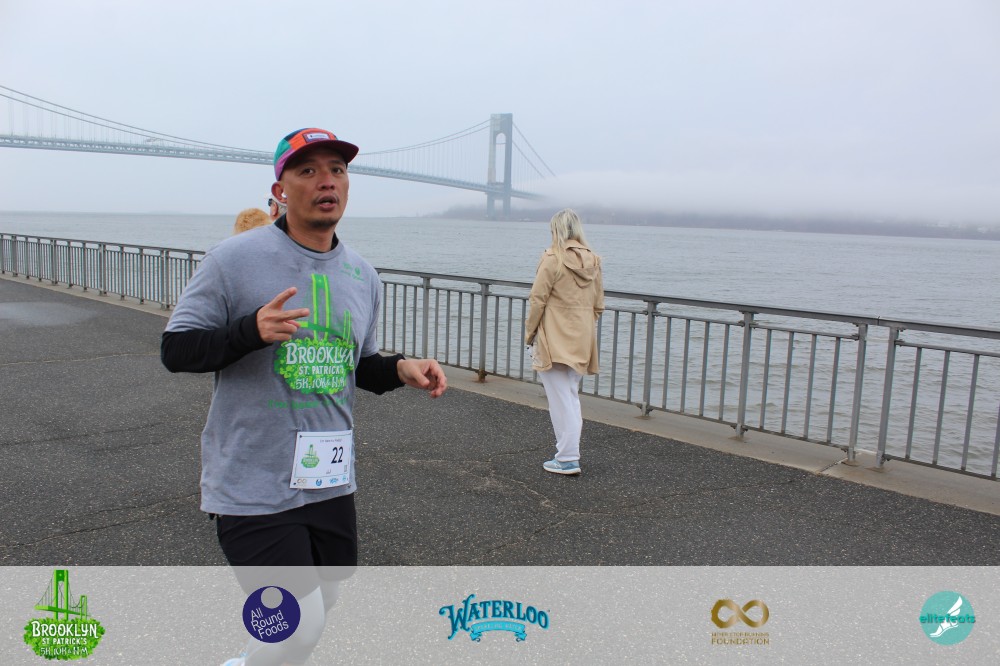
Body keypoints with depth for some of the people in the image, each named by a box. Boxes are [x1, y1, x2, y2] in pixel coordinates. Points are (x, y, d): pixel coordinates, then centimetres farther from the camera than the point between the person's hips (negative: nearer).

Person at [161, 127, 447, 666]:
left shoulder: (363, 276, 7)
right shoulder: (235, 259, -10)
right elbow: (174, 350, -8)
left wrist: (400, 368, -5)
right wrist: (251, 330, -26)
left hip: (330, 481, 6)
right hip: (252, 486, -6)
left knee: (318, 607, 20)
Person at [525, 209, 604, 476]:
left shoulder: (552, 258, -12)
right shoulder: (593, 261, 7)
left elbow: (537, 301, -11)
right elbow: (598, 305, 11)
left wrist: (529, 333, -1)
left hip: (553, 341, -6)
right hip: (581, 342, 6)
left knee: (560, 400, 0)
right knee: (573, 397, 16)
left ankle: (567, 459, 4)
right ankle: (570, 453, 23)